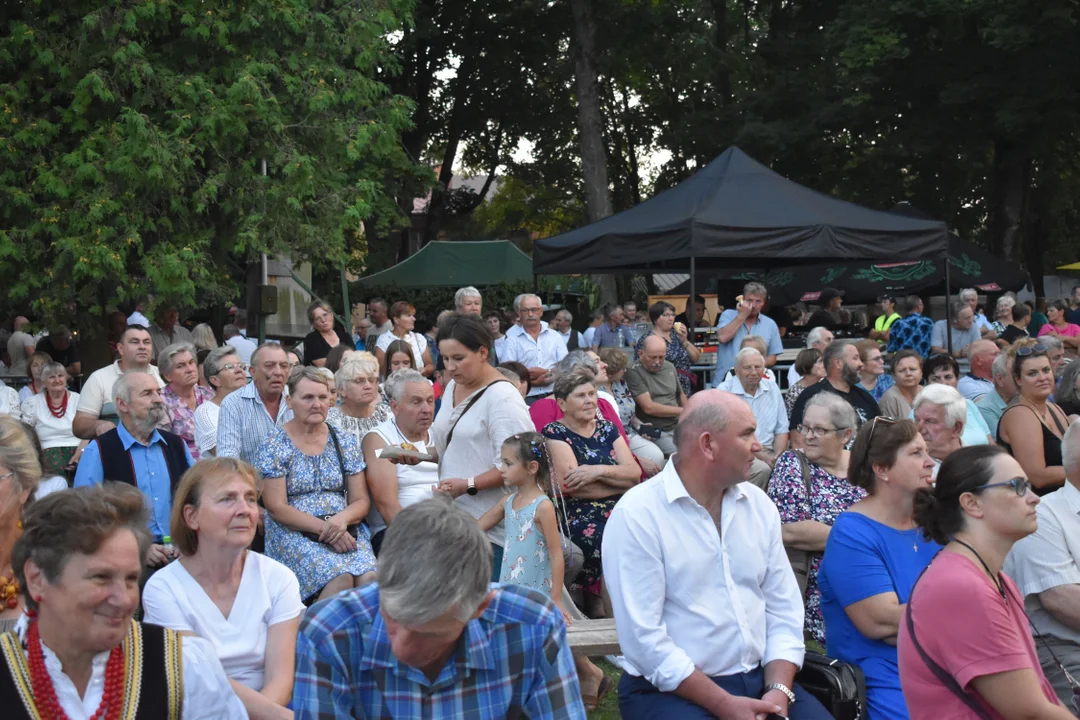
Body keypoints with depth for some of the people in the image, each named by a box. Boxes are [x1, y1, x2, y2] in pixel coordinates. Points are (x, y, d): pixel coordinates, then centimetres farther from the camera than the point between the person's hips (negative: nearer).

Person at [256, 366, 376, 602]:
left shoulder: (345, 441, 12)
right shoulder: (275, 445, 1)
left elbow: (361, 500, 10)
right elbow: (276, 508, -5)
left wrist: (343, 519, -13)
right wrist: (325, 529, -14)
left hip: (346, 531, 3)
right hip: (293, 534, -3)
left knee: (370, 578, -28)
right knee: (340, 578, -31)